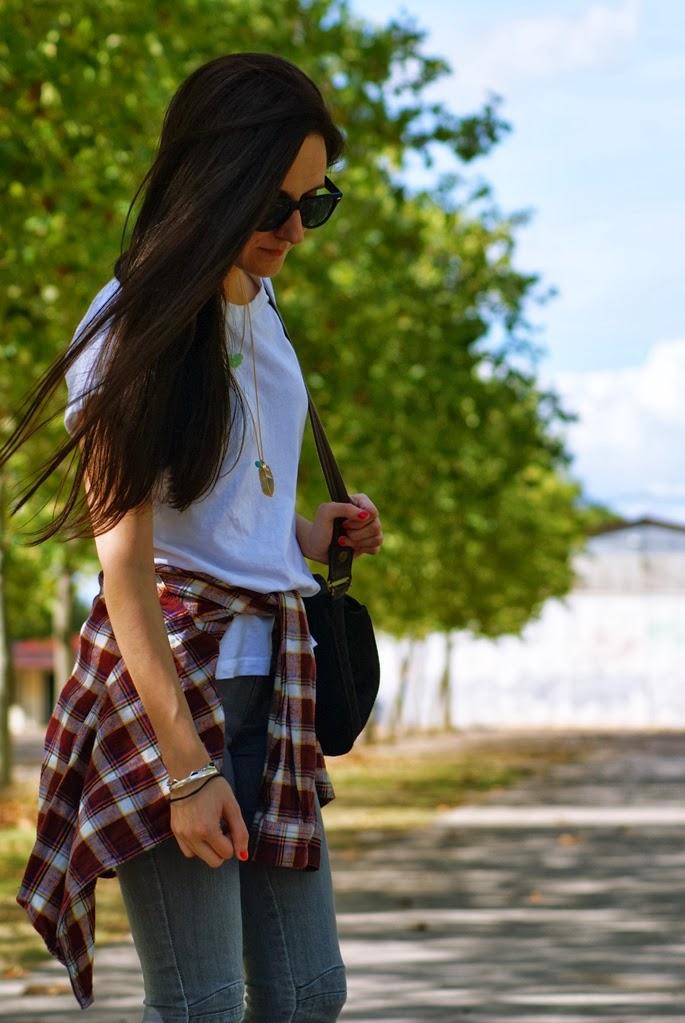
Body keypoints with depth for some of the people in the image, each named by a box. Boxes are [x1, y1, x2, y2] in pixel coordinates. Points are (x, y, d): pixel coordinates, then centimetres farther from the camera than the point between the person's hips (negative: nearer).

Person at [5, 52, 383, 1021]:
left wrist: (310, 533, 10)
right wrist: (186, 765, -20)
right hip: (168, 663, -7)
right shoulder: (140, 320, -8)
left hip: (271, 669, 8)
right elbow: (124, 553, -14)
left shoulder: (258, 305, 15)